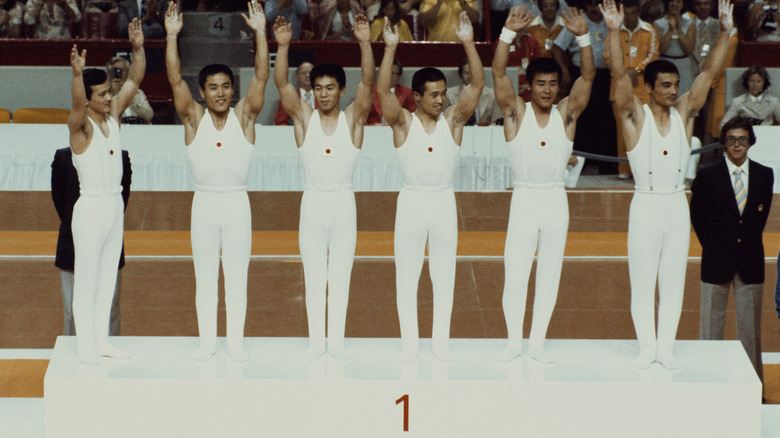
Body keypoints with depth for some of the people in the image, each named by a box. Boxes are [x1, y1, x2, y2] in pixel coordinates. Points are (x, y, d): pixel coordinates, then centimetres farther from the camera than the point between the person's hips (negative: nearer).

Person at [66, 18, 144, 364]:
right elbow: (77, 104, -36)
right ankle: (86, 346, 5)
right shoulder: (80, 126, -15)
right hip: (91, 208, -7)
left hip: (115, 205, 7)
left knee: (108, 276, 14)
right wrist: (77, 73, -55)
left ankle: (102, 340, 22)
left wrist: (138, 48, -15)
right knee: (86, 279, -1)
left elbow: (134, 81, 0)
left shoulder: (113, 116, 4)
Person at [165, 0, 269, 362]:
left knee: (237, 276, 5)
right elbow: (175, 79, -10)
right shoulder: (194, 119, 0)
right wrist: (172, 36, -19)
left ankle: (235, 341, 12)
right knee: (205, 277, 6)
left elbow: (261, 77, -9)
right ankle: (207, 341, 15)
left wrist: (260, 33, -18)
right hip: (205, 203, 0)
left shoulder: (244, 116, 0)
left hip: (237, 203, 0)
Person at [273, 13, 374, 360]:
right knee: (314, 275, 5)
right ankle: (316, 340, 11)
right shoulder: (303, 118, 1)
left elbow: (368, 83, -13)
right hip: (313, 202, 0)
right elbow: (281, 83, -10)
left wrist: (365, 43, -26)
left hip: (344, 202, 0)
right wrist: (282, 45, -24)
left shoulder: (353, 119, 0)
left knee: (341, 275, 5)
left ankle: (337, 341, 11)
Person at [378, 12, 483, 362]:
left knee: (444, 276, 6)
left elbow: (477, 84, -9)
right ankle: (409, 342, 10)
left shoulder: (453, 120, 0)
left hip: (444, 202, 1)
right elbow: (383, 90, -18)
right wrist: (390, 49, -28)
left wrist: (468, 43, -19)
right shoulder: (403, 123, -4)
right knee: (406, 277, 3)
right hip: (411, 202, -1)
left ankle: (442, 342, 13)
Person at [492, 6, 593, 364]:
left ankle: (538, 342, 16)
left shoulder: (566, 114, 2)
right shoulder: (516, 113, -2)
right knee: (514, 274, -3)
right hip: (524, 199, -2)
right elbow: (498, 72, -13)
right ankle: (514, 341, 12)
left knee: (549, 275, 7)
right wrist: (509, 33, -25)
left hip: (556, 201, 2)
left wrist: (583, 37, -22)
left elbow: (588, 76, -8)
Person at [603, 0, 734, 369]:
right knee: (642, 280, 1)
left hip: (677, 206, 3)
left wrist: (725, 31, -11)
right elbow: (619, 75, -16)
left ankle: (667, 346, 11)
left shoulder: (684, 113, 5)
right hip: (645, 206, -3)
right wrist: (614, 31, -28)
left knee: (673, 280, 5)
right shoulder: (635, 115, -3)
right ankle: (646, 346, 9)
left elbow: (709, 72, -1)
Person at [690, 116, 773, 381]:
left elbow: (762, 213, 13)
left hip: (750, 261, 2)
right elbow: (697, 216, 5)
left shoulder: (765, 176, 4)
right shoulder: (708, 176, -3)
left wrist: (749, 243, 8)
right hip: (717, 261, -2)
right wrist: (712, 246, 4)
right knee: (711, 324, 3)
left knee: (750, 325, 6)